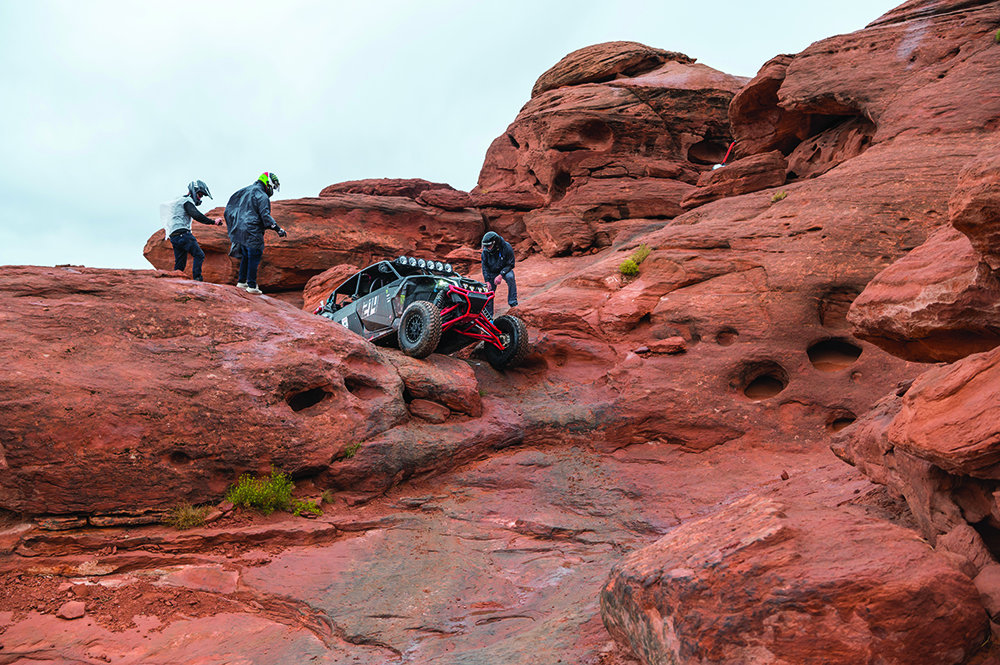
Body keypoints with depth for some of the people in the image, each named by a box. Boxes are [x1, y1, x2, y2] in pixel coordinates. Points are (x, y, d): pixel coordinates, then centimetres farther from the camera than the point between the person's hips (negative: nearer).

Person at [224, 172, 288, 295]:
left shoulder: (246, 191, 16)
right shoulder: (262, 196, -11)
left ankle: (241, 281, 25)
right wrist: (278, 229, -21)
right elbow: (265, 216, -19)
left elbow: (230, 206, 24)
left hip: (240, 230, 9)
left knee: (246, 256, 20)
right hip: (253, 232, -9)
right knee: (254, 258, -3)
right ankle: (252, 286, -2)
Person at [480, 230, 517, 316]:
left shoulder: (506, 247, -23)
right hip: (492, 272, 3)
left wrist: (501, 275, -29)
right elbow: (485, 266, -4)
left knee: (510, 277, -36)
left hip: (505, 270, -3)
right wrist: (487, 281, -14)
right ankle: (488, 315, 16)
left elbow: (510, 264, -18)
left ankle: (513, 302, -28)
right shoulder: (485, 251, -13)